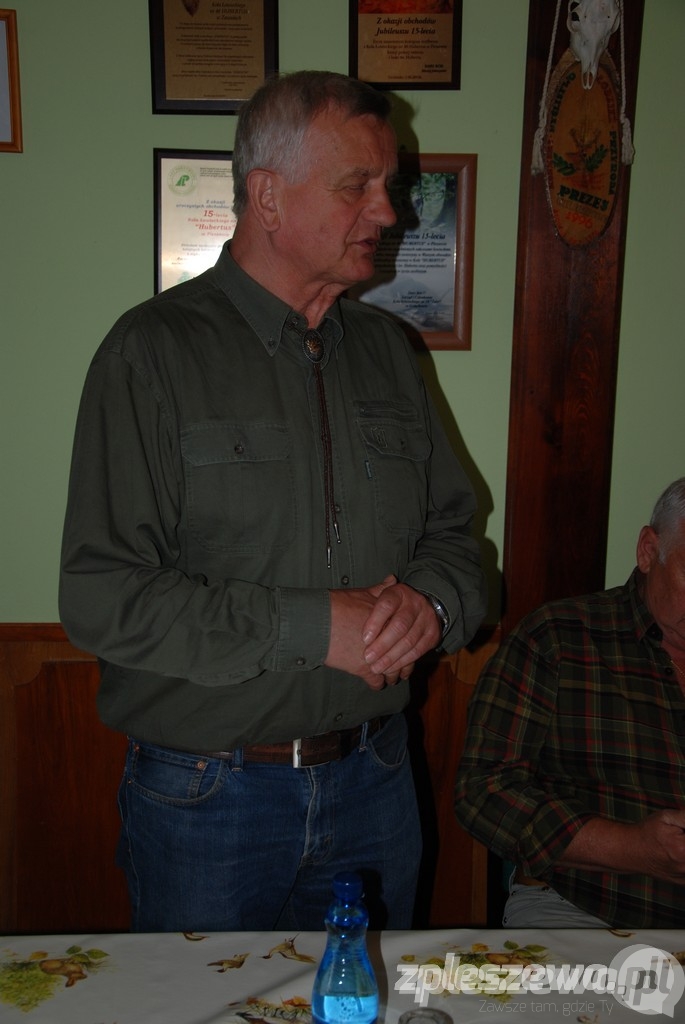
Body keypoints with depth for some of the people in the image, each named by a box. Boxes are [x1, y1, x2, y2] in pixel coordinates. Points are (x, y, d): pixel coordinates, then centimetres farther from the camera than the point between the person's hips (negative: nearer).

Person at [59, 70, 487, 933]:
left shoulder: (384, 350, 6)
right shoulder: (155, 351, -12)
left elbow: (452, 531, 11)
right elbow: (103, 599, -18)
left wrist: (431, 601, -12)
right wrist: (310, 628, -22)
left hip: (373, 783, 5)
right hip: (207, 793, -4)